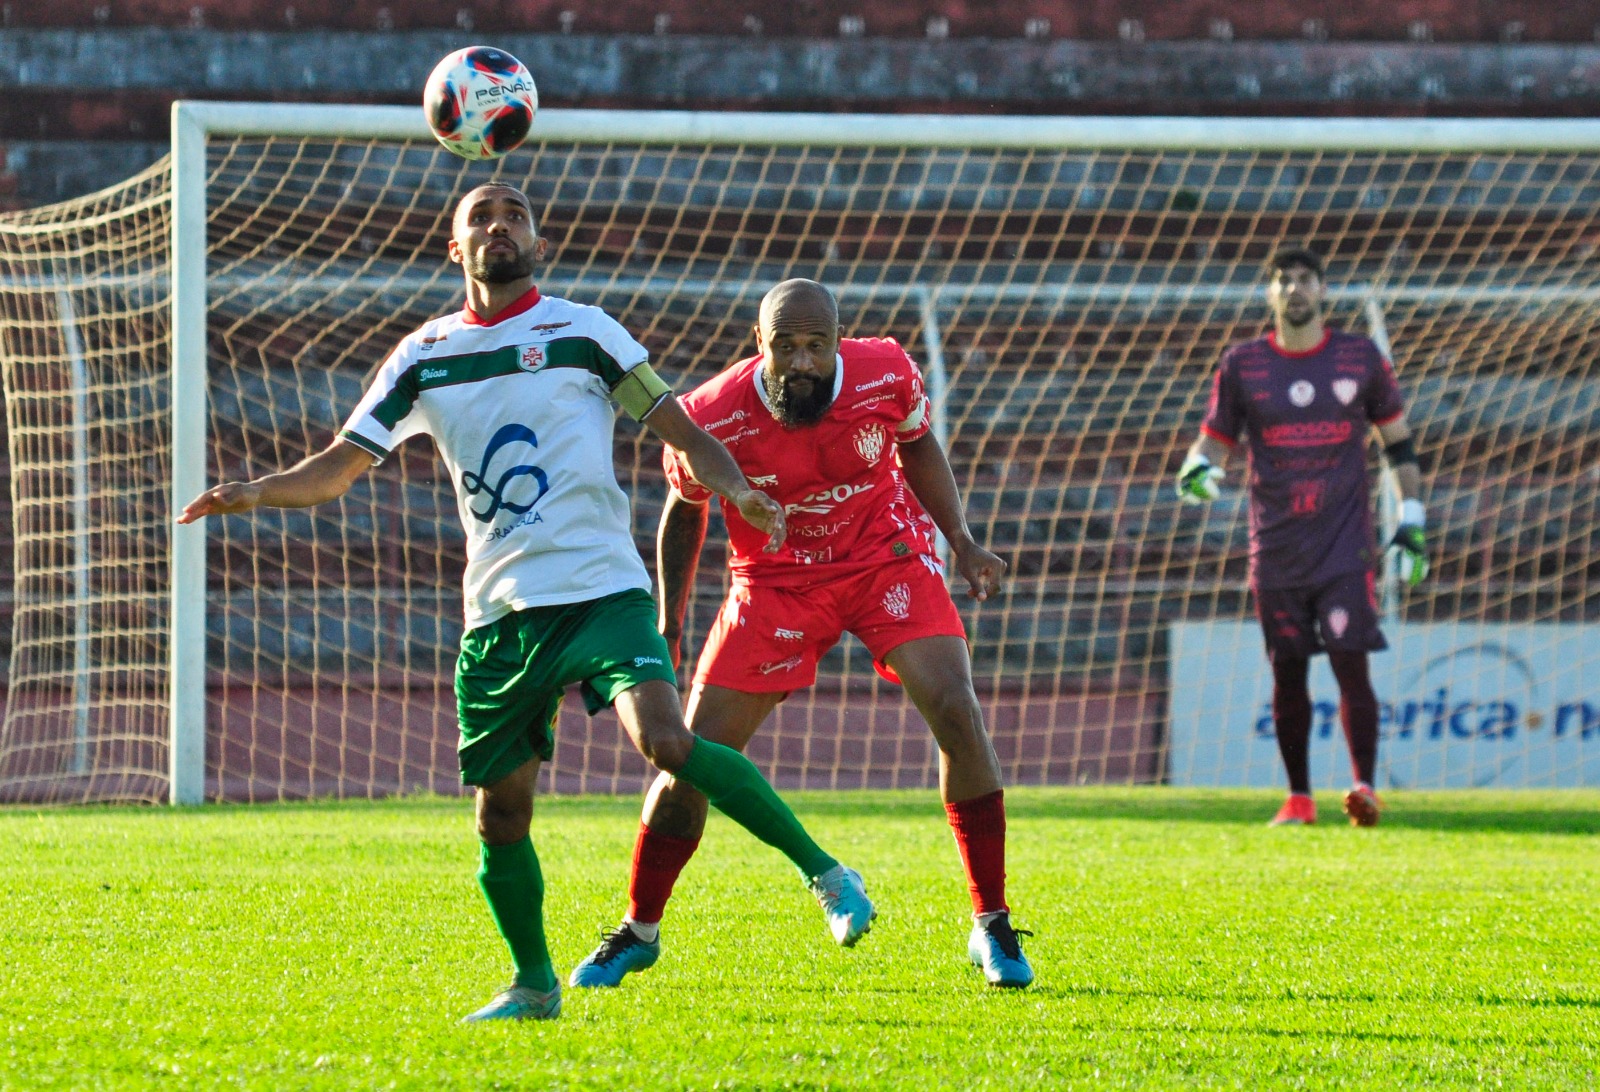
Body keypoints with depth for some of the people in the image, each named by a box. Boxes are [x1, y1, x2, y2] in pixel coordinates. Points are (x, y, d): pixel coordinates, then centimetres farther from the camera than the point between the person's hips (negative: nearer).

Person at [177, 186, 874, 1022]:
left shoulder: (581, 332, 3)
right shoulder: (425, 358, 11)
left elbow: (679, 430, 5)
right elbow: (339, 466, 12)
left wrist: (737, 490, -14)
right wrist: (257, 492, -7)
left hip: (601, 589, -4)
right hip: (499, 614, 4)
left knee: (666, 742, -25)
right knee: (499, 813, 3)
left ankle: (821, 869, -13)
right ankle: (534, 986, 23)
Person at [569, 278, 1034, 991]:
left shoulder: (886, 375, -19)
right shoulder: (711, 418, -23)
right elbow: (684, 508, -1)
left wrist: (962, 542, -4)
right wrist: (668, 622, -1)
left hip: (888, 558, 1)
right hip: (775, 582, 0)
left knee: (956, 714, -19)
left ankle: (992, 926, -6)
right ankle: (638, 932, 18)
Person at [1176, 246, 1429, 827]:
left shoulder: (1361, 358, 5)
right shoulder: (1242, 364, 5)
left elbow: (1399, 442, 12)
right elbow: (1213, 442, 10)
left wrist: (1411, 522, 7)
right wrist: (1196, 470, -14)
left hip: (1345, 540, -2)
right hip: (1276, 548, 2)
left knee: (1350, 663, -13)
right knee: (1287, 672, 3)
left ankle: (1366, 786, -12)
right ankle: (1298, 798, 12)